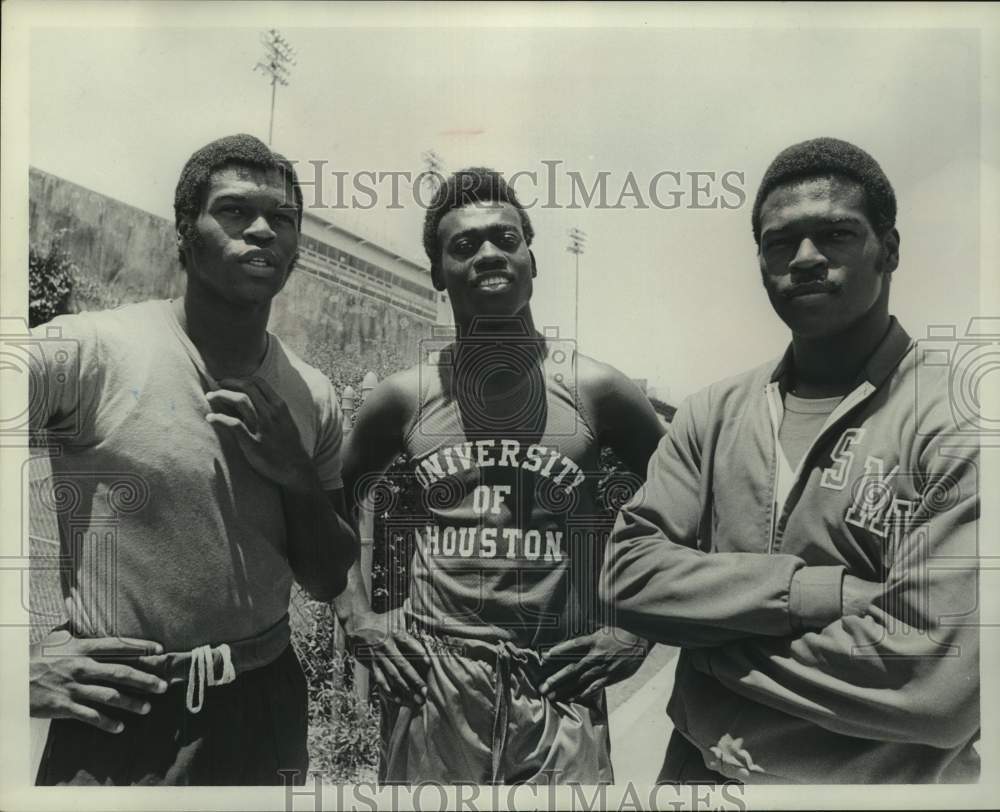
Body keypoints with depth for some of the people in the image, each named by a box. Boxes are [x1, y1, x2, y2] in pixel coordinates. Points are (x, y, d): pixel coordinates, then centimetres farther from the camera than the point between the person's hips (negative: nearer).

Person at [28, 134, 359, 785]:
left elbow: (328, 583, 3)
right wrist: (21, 659, -16)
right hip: (117, 715, -4)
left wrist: (298, 479, -13)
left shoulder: (314, 398, -1)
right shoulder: (87, 352, -15)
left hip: (268, 705, 5)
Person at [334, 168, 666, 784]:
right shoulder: (405, 398, -1)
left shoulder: (596, 390, -6)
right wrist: (358, 618, 6)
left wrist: (639, 630, 0)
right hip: (431, 683, 2)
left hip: (559, 686, -1)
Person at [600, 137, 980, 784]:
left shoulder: (955, 425, -15)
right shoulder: (713, 413, -2)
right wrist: (825, 591, -22)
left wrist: (710, 637, -15)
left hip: (871, 778, -3)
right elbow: (628, 574, -11)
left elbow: (937, 678, -24)